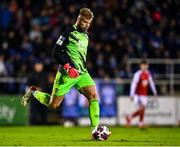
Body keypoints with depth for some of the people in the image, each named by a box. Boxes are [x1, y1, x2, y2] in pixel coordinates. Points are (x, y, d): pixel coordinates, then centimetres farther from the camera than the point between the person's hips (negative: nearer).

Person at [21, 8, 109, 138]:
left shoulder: (86, 35, 14)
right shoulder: (69, 33, -10)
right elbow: (56, 52, -14)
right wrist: (67, 67, -23)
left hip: (81, 73, 6)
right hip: (67, 73, -6)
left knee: (94, 95, -17)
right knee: (53, 105, 2)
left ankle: (95, 129, -15)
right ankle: (34, 92, 30)